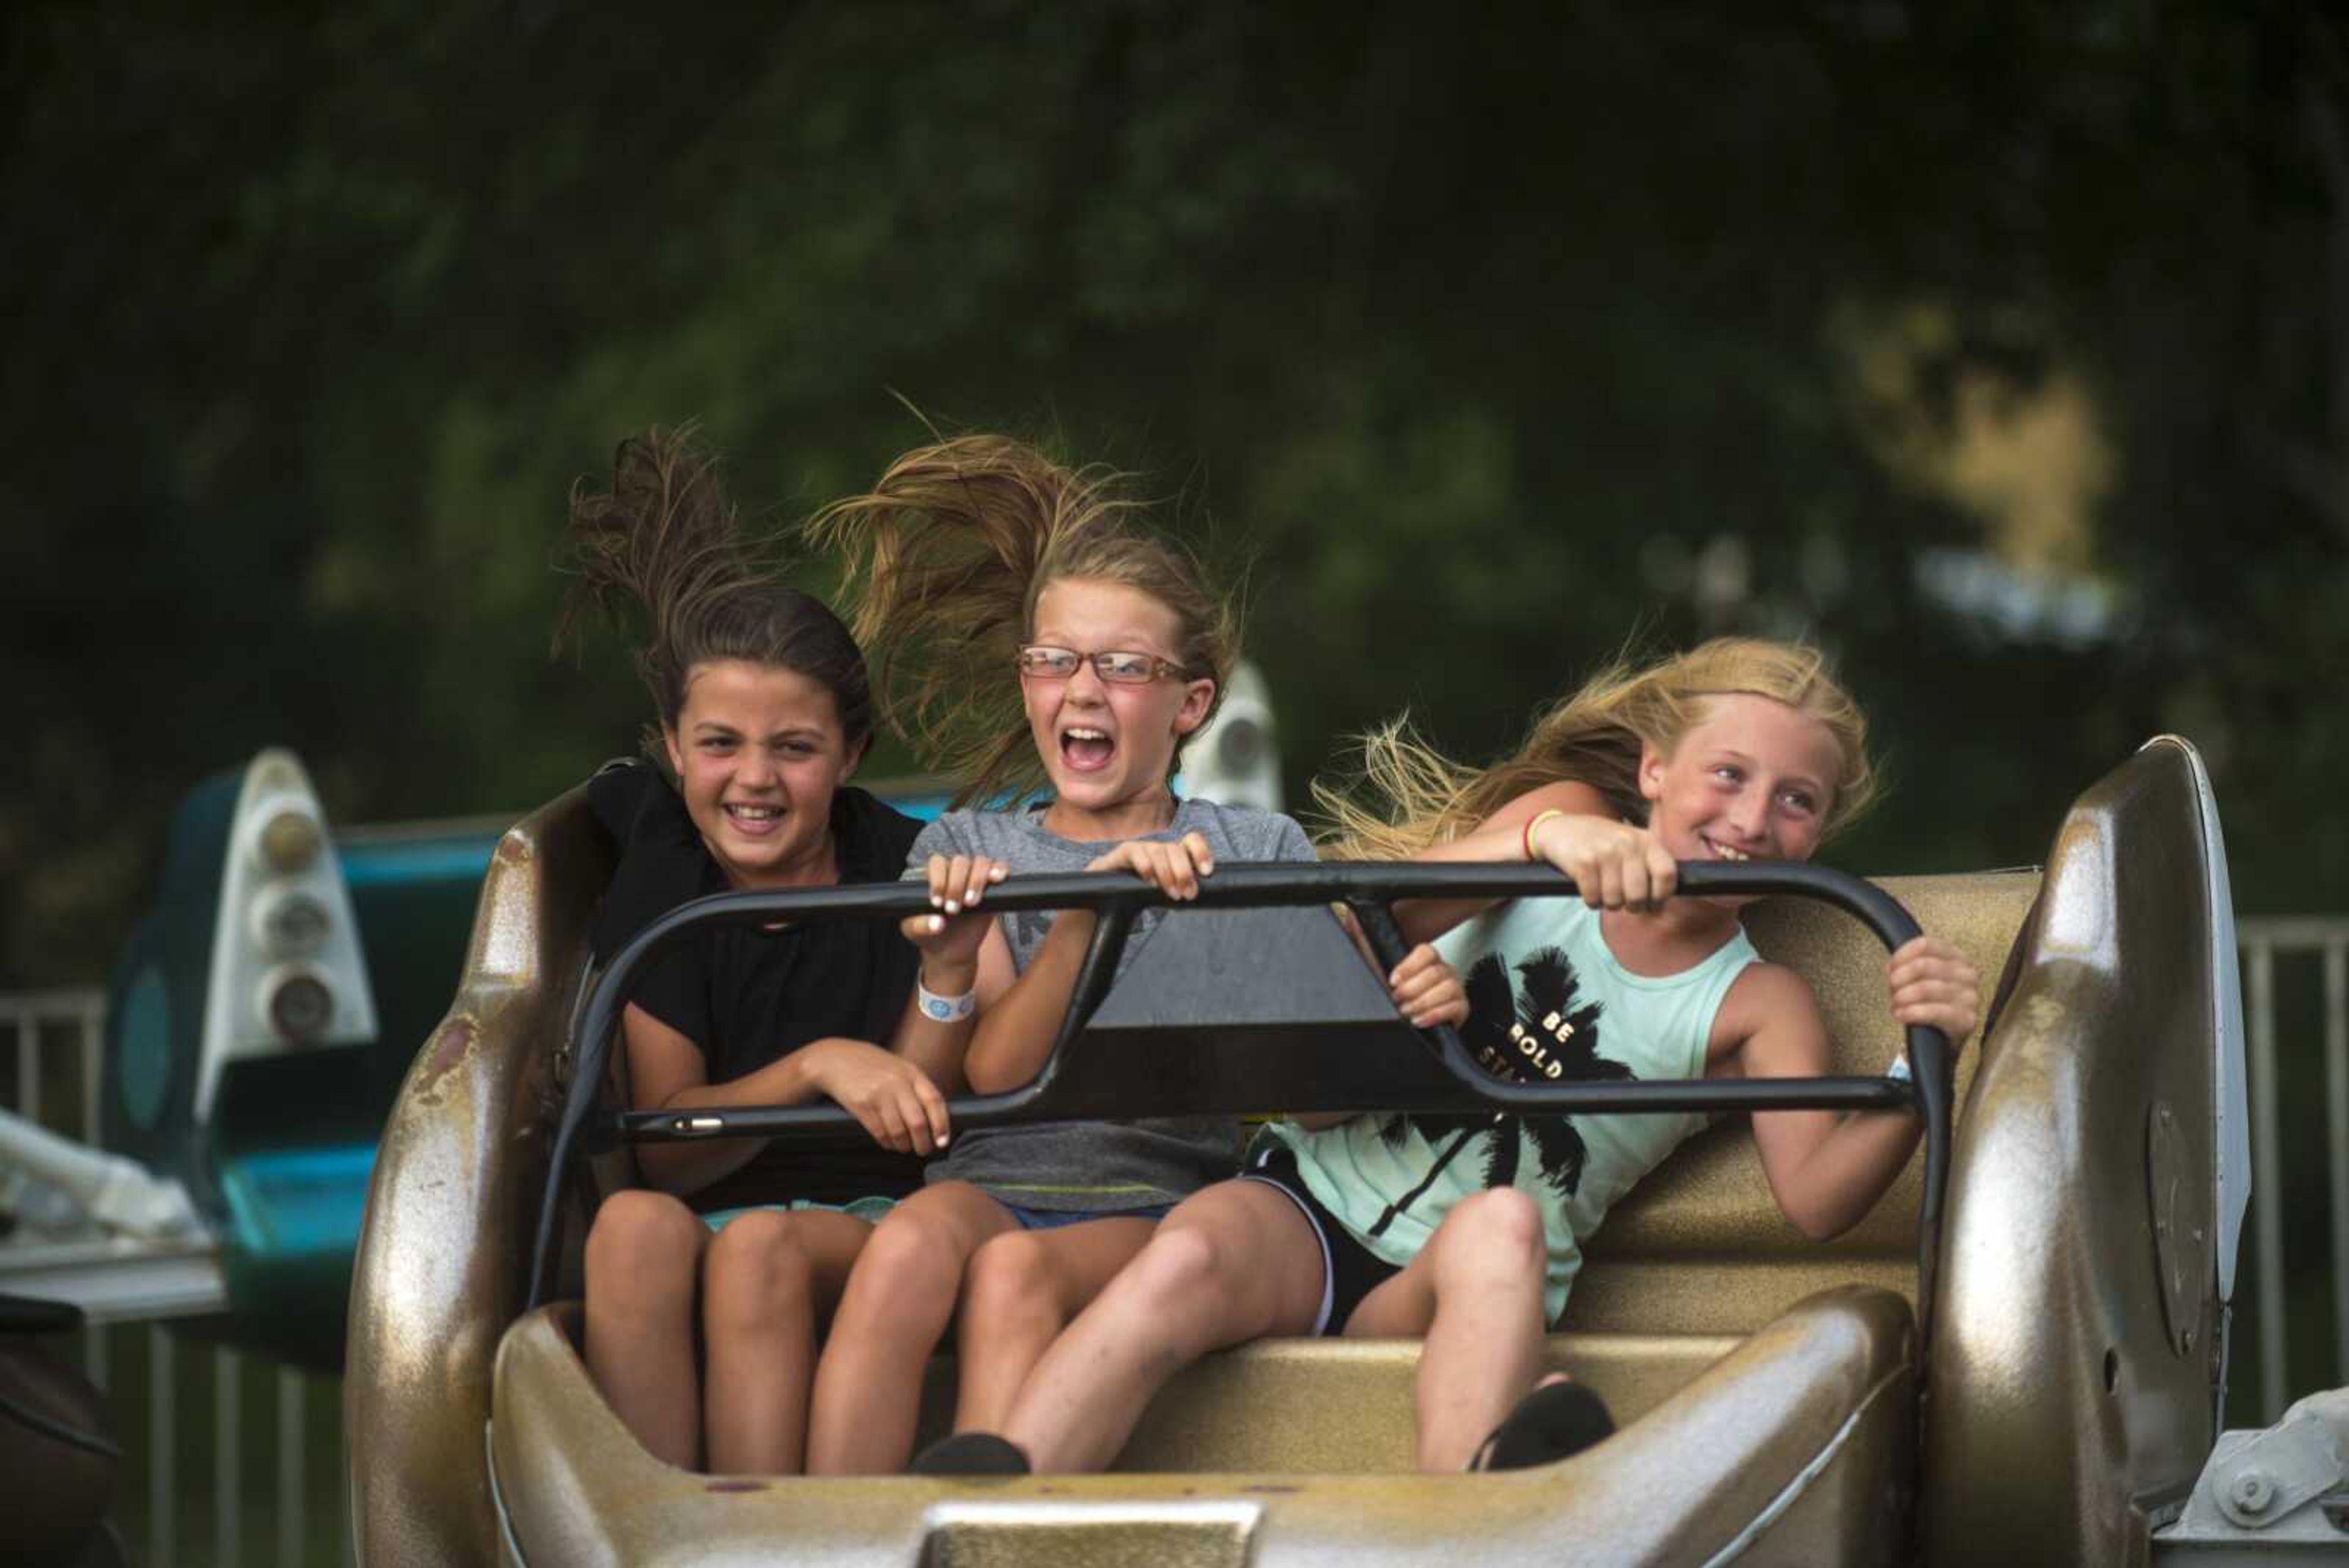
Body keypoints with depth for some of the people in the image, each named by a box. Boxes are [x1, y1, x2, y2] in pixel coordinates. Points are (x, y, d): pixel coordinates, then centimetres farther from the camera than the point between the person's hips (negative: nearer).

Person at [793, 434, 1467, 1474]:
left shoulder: (1257, 852, 17)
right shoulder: (967, 848, 18)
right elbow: (990, 1071, 1)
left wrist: (1403, 1015, -16)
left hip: (1165, 1203, -1)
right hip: (991, 1181, 1)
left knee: (1017, 1271, -34)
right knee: (911, 1244, -34)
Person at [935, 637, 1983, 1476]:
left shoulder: (1757, 1006, 7)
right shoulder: (1572, 817, 7)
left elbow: (1815, 1195, -9)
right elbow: (1383, 915, -12)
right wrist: (1541, 837, -31)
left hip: (1450, 1299, 0)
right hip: (1309, 1205, 0)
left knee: (1501, 1226, -37)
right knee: (1190, 1257, -34)